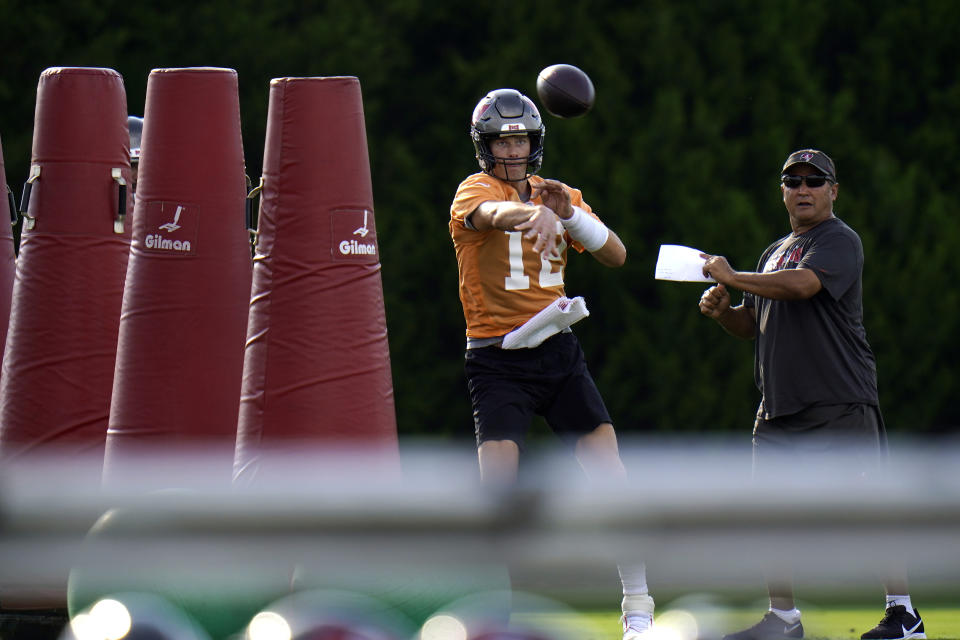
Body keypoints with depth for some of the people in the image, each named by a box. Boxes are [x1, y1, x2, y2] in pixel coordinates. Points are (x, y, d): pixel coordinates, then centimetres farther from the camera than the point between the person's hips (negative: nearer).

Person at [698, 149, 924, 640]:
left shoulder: (840, 241, -4)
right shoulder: (775, 252, 22)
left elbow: (802, 284, -22)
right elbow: (751, 325, 26)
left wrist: (732, 277, -14)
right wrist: (721, 311, 3)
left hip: (842, 401, -8)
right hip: (780, 405, 8)